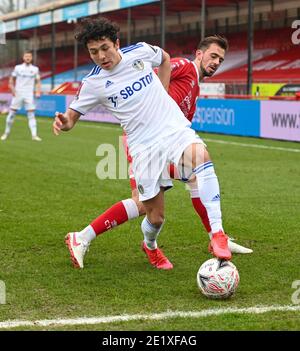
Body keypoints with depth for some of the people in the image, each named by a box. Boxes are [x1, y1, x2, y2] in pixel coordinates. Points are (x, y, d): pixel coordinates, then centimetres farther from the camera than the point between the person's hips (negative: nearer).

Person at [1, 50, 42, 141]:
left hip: (29, 95, 0)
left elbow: (38, 82, 12)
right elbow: (11, 80, 10)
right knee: (11, 114, 1)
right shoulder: (18, 68, 4)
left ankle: (34, 135, -10)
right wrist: (12, 89, -4)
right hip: (18, 94, 0)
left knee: (31, 115, -7)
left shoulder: (35, 69, 6)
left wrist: (38, 92, -3)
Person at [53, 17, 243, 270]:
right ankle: (150, 247, 38)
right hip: (144, 146, 0)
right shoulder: (94, 83, -1)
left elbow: (165, 58, 24)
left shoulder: (140, 52, 2)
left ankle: (217, 234, -36)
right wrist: (64, 123, -17)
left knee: (201, 156, -36)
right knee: (156, 216, -1)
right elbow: (73, 114, 8)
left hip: (175, 128, 0)